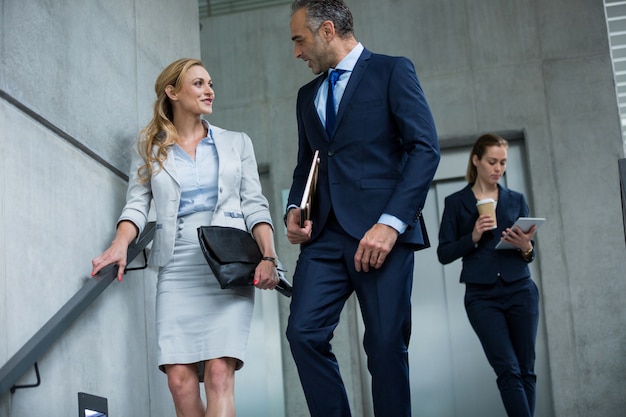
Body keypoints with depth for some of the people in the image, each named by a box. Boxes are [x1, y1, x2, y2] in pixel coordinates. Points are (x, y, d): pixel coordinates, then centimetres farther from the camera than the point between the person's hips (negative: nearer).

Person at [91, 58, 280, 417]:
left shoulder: (237, 143, 15)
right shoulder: (150, 149, 15)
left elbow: (254, 205, 9)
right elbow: (137, 203, 8)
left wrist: (267, 256, -7)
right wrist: (120, 245, -13)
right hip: (177, 269, 1)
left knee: (219, 373, -16)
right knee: (180, 379, -10)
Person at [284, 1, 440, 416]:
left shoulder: (392, 71, 3)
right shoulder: (308, 95, 23)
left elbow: (426, 148, -6)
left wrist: (391, 223, -16)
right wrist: (294, 209, 5)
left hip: (380, 231, -5)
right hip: (325, 234, 5)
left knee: (387, 345, -5)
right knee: (304, 332, -9)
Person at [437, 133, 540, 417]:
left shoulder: (516, 200, 11)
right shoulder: (456, 203, 4)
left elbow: (530, 252, 12)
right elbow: (444, 254, 0)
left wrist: (526, 248, -11)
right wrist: (472, 238, -16)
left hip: (521, 292, 3)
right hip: (481, 297, -3)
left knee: (526, 369, 2)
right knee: (508, 370, -10)